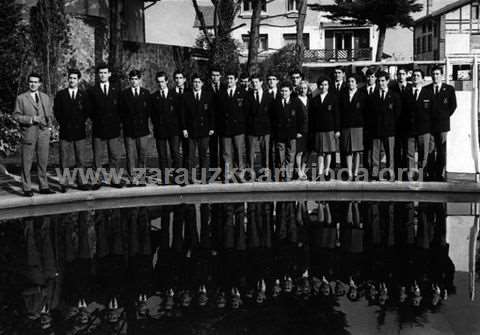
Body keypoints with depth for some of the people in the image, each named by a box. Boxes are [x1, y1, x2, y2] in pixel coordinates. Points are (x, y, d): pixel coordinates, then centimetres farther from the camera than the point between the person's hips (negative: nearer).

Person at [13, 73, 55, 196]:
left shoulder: (45, 97, 16)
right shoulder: (21, 98, 4)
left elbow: (50, 114, 20)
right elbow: (16, 115, 0)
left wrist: (49, 124, 1)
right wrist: (31, 119, -13)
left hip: (44, 132, 3)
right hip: (28, 133, -3)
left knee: (43, 162, 6)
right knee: (27, 162, -3)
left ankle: (44, 187, 13)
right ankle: (27, 189, 3)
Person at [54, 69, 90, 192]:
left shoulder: (84, 95, 10)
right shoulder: (60, 94, 8)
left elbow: (86, 111, 8)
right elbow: (56, 111, 6)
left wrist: (81, 122, -1)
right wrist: (62, 123, -1)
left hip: (79, 131, 1)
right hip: (65, 131, -1)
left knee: (81, 159, 2)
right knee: (65, 160, -1)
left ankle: (81, 182, 7)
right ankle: (63, 184, 2)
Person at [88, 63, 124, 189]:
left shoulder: (116, 90, 11)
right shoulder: (92, 91, 6)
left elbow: (120, 109, 12)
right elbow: (90, 110, 8)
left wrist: (117, 121, 3)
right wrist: (95, 120, 1)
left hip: (113, 128, 1)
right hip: (98, 129, -1)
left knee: (115, 156, 2)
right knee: (97, 157, 1)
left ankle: (115, 180, 9)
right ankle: (97, 181, 6)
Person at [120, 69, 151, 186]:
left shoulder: (146, 93, 10)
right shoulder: (124, 94, 7)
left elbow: (149, 110, 8)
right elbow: (121, 112, 5)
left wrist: (144, 121, 1)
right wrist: (126, 123, -2)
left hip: (143, 129, 1)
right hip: (129, 130, -1)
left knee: (142, 155, 3)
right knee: (131, 156, -2)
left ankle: (141, 179, 10)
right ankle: (133, 179, 2)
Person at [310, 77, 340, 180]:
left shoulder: (333, 98, 3)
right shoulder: (315, 100, 9)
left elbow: (337, 115, 1)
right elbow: (312, 116, 8)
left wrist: (337, 130, -5)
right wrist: (312, 130, 2)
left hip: (330, 128, -1)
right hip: (318, 129, 2)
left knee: (328, 151, 4)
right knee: (320, 152, 1)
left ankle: (327, 172, 11)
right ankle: (320, 172, 0)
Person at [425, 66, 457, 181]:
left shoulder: (449, 89, 6)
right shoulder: (426, 89, 8)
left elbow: (453, 105, 7)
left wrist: (445, 116, 3)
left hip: (442, 124, -1)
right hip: (429, 124, 1)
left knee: (441, 150, 0)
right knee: (429, 150, -1)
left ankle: (440, 174, 6)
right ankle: (431, 174, 6)